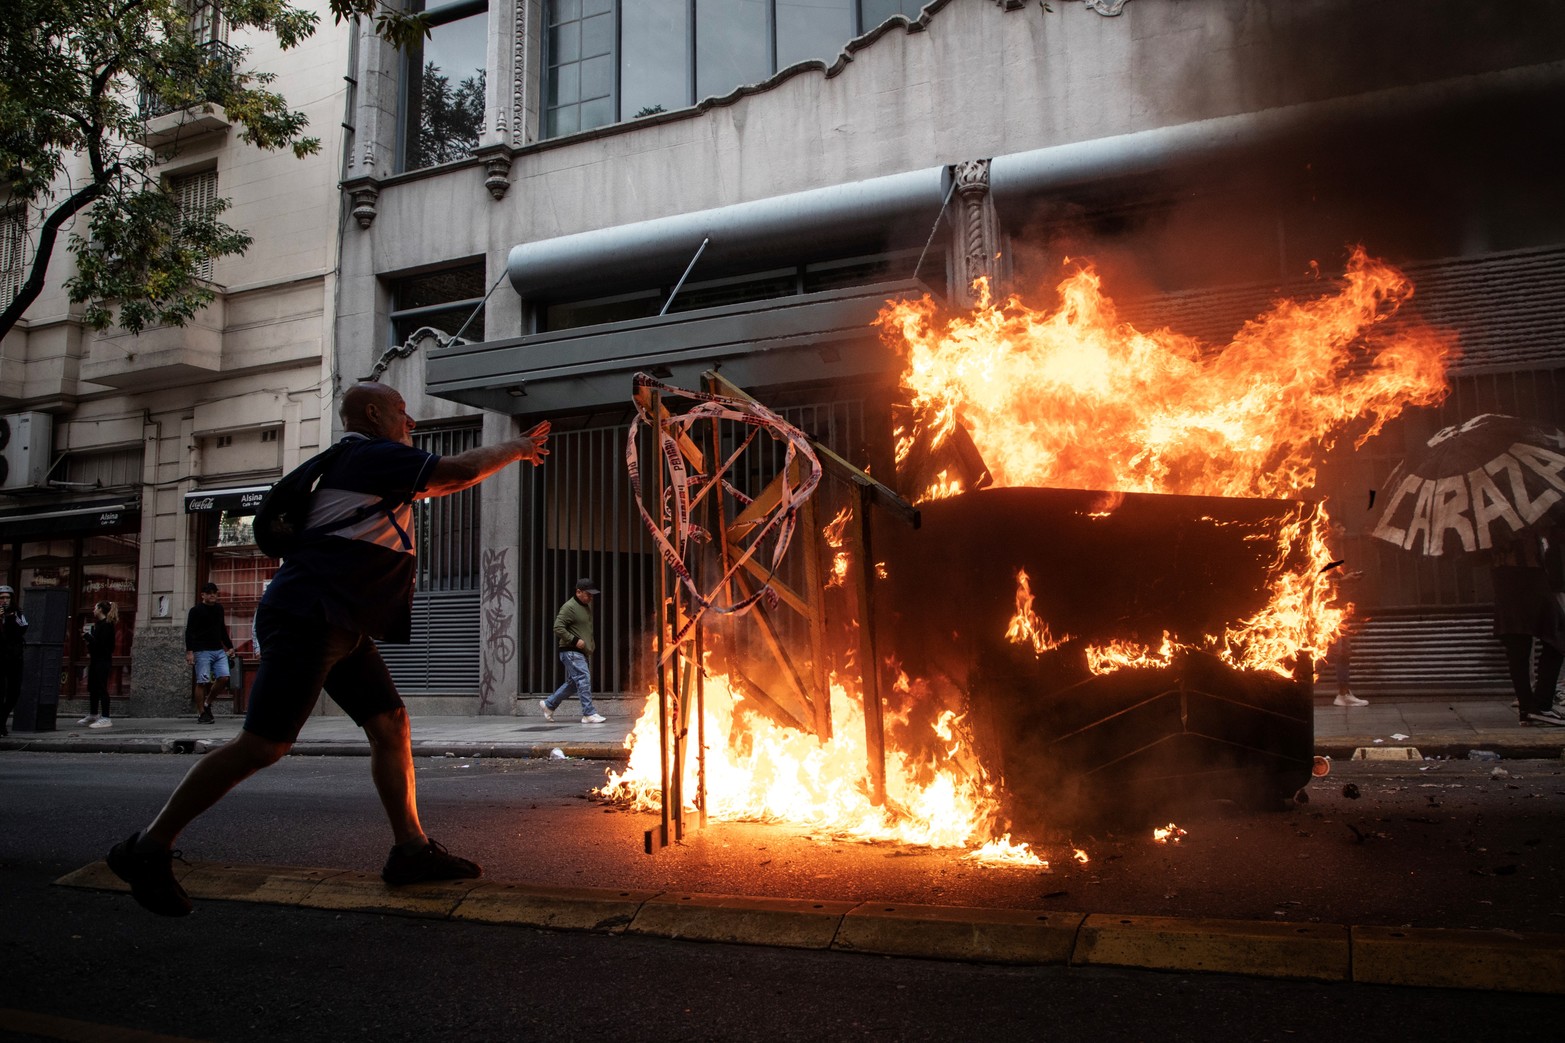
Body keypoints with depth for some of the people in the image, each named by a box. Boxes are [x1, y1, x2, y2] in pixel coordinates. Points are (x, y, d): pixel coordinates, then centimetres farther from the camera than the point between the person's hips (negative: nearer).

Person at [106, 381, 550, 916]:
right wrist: (511, 448, 7)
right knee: (263, 743, -13)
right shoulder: (374, 456, -7)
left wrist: (510, 450, 32)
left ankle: (411, 849, 9)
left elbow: (438, 483, 34)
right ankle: (148, 848, -3)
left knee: (391, 724, 6)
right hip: (309, 616, -11)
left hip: (339, 627, 11)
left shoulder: (370, 466, 23)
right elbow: (456, 473, -9)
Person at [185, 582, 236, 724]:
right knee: (203, 682, -6)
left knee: (224, 678, -7)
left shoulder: (219, 609, 16)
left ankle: (207, 704, 13)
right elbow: (189, 632, -7)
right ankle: (202, 713, 2)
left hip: (219, 650, 6)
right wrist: (189, 651, -16)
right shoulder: (196, 610, -2)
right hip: (202, 652, -5)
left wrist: (229, 647, 24)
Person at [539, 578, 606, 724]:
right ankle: (589, 714, -11)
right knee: (584, 679, -13)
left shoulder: (587, 606, 16)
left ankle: (548, 704, 26)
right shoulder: (569, 607, -13)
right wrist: (575, 640, -21)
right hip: (571, 652, -10)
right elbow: (558, 628, -18)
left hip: (581, 652, 10)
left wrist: (591, 644, 15)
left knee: (572, 682, 14)